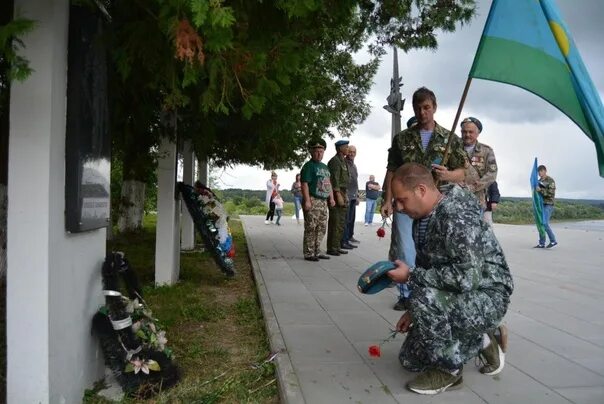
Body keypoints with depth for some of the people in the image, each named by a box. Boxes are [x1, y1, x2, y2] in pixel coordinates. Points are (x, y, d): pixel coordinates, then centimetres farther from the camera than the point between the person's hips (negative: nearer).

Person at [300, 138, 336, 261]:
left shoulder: (324, 167, 21)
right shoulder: (308, 166, -5)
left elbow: (328, 183, 25)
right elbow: (304, 184, -14)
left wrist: (331, 198, 15)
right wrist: (307, 200, -21)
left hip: (323, 201, 9)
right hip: (313, 201, -8)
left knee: (322, 228, 11)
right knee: (311, 228, -7)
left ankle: (316, 252, 20)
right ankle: (308, 253, 0)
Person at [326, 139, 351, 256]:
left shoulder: (343, 161, 20)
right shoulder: (335, 161, -11)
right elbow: (334, 180, -18)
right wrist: (338, 195, -22)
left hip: (342, 193, 10)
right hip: (336, 194, -10)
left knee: (341, 223, 11)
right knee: (335, 223, -8)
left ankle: (337, 247, 17)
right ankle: (332, 248, -4)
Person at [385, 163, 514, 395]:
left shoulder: (457, 217, -28)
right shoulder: (421, 219, 1)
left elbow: (468, 277, -36)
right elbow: (428, 269, 13)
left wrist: (411, 275, -29)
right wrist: (414, 311, 9)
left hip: (488, 296, -9)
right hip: (456, 297, 9)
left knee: (426, 300, -37)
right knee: (411, 360, 11)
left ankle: (449, 368, -11)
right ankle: (483, 339, 22)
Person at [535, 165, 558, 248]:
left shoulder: (550, 181, -7)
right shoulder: (540, 181, 16)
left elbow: (551, 193, -16)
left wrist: (540, 190, -22)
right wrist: (535, 190, 6)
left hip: (548, 205, -8)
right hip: (541, 204, 8)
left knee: (545, 223, -15)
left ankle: (553, 241, -2)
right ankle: (541, 243, 10)